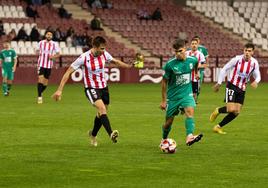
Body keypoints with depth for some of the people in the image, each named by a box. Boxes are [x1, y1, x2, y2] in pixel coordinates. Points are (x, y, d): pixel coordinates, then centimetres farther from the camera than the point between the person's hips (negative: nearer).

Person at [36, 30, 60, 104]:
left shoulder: (55, 44, 1)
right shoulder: (41, 43, 4)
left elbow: (58, 54, 5)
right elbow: (37, 51, 19)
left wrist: (53, 56, -15)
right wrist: (38, 53, -4)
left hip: (49, 65, 1)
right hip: (41, 64, -1)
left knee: (45, 82, 9)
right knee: (40, 79, -17)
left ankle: (40, 93, 32)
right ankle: (39, 96, -16)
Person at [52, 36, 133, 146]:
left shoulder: (104, 54, -5)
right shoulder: (84, 58, -20)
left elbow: (116, 61, 18)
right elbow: (68, 72, -16)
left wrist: (129, 66, 17)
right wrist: (59, 90, -19)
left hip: (103, 87, 6)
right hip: (91, 88, -6)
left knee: (101, 114, 15)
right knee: (102, 109, -28)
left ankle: (93, 135, 40)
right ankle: (111, 134, -40)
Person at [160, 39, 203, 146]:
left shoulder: (192, 60, -6)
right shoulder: (170, 64, -15)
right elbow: (164, 81, -4)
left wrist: (196, 72, 40)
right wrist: (163, 100, -2)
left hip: (186, 94, 1)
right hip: (173, 96, -1)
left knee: (190, 111, -27)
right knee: (169, 121, 8)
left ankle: (189, 137, -41)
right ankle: (164, 140, 34)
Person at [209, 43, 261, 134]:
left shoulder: (254, 63, -6)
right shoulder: (237, 59, -15)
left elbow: (257, 76, 4)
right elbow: (224, 69, -5)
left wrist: (256, 81, -21)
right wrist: (219, 83, -3)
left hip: (242, 89, 5)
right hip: (232, 86, -5)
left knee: (236, 112, 1)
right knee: (231, 109, -19)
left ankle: (218, 127, 16)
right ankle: (217, 111, 13)